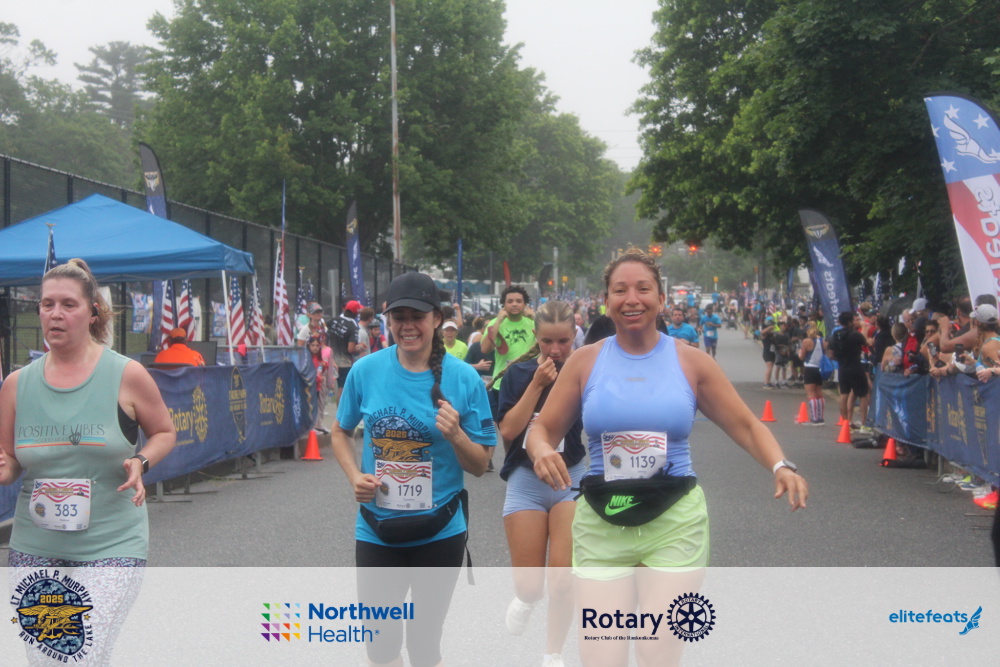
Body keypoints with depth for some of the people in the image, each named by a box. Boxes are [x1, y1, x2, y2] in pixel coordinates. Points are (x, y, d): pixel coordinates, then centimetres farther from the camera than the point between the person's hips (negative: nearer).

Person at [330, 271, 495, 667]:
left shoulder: (463, 378, -10)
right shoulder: (366, 371, -5)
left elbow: (480, 465, -4)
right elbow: (341, 432, 11)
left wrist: (455, 434, -24)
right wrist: (355, 476, -7)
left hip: (439, 533, -1)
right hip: (376, 529, 2)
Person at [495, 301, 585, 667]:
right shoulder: (518, 373, -3)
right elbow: (507, 431, -12)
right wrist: (537, 384, -18)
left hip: (573, 479, -1)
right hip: (526, 482, 1)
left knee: (563, 578, -6)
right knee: (529, 585, 2)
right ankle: (525, 597, 40)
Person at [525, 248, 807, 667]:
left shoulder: (692, 362, 2)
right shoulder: (585, 362, 3)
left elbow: (746, 426, 5)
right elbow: (543, 430, 6)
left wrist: (780, 467, -14)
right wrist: (542, 452, -18)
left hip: (675, 522, 0)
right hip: (602, 524, 0)